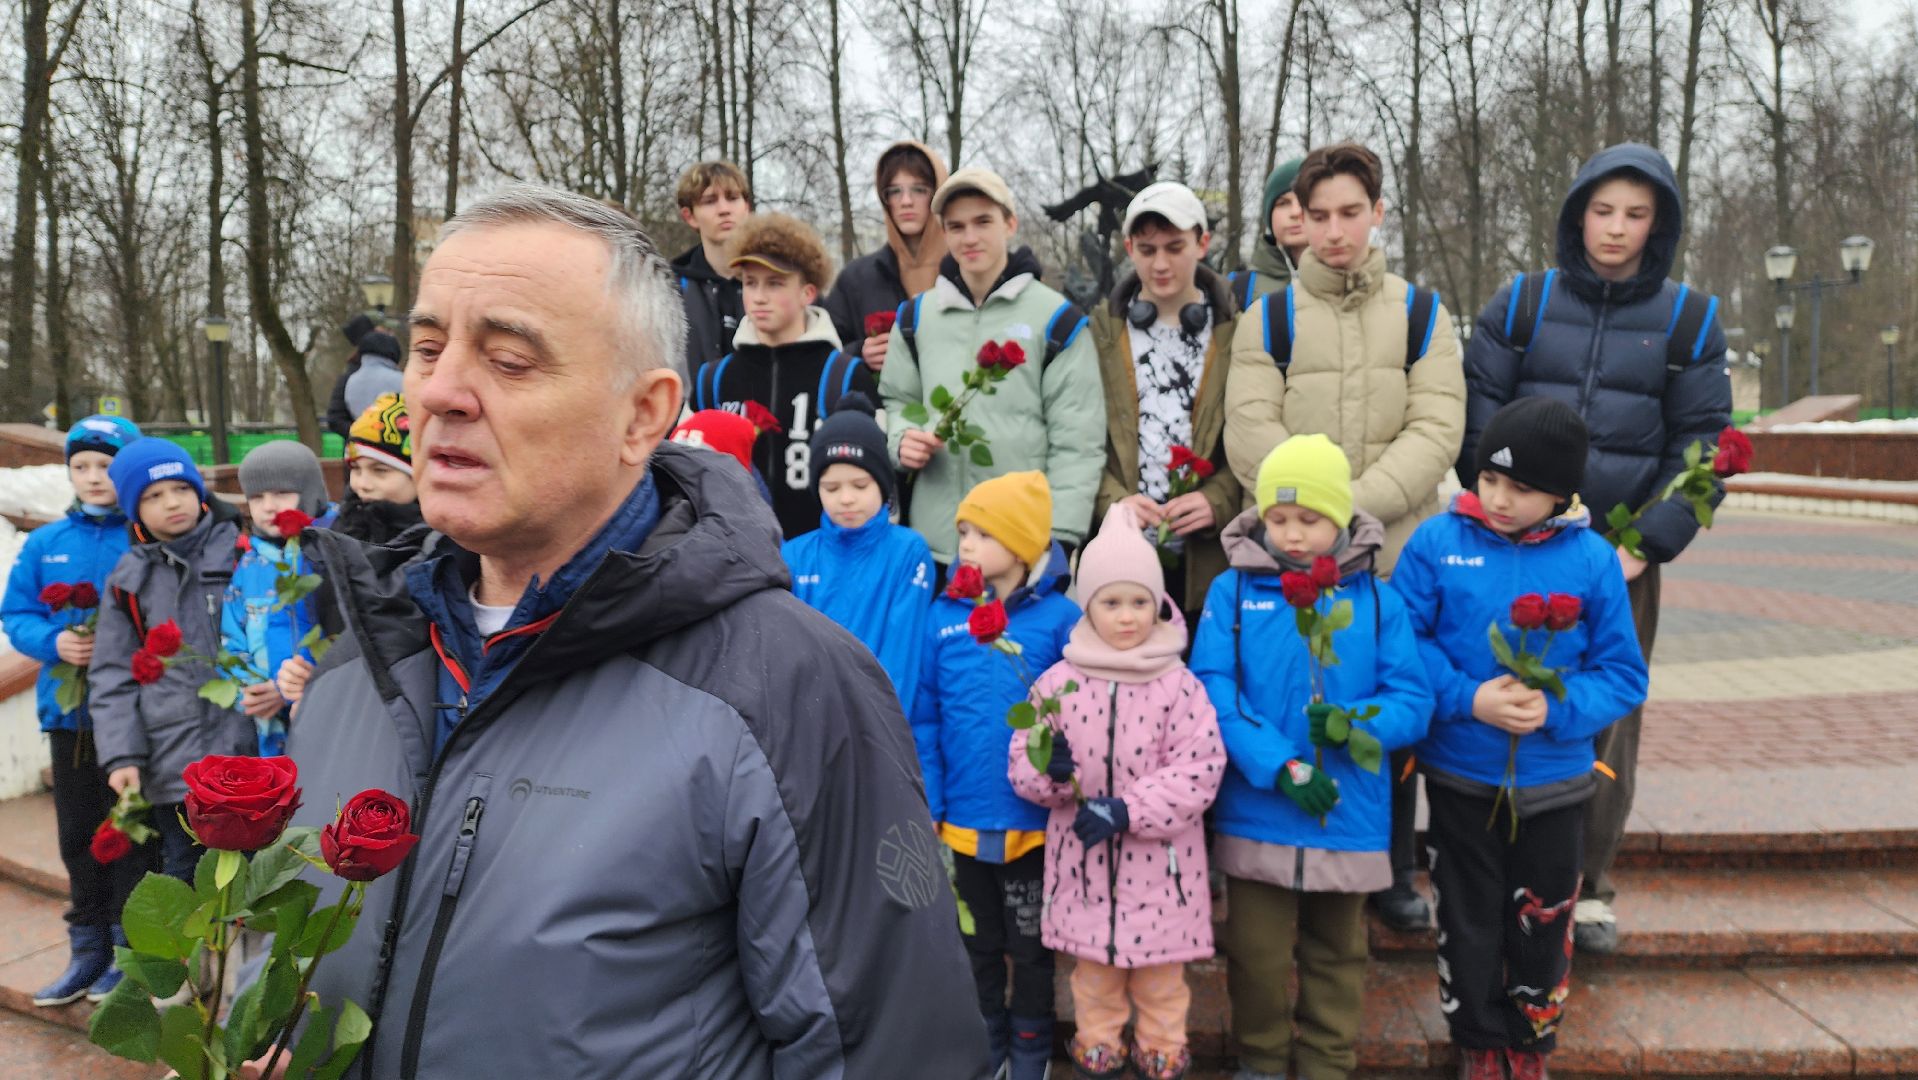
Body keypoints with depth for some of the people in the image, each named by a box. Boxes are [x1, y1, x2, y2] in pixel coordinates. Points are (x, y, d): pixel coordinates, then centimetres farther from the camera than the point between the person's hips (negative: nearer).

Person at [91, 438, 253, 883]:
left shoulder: (240, 553, 1)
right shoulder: (128, 581, 11)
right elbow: (113, 678, 9)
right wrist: (121, 754, 0)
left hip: (248, 751, -3)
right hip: (173, 766, 3)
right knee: (182, 882, 12)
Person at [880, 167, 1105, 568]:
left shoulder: (1056, 318, -2)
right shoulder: (916, 316, 10)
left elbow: (1077, 441, -5)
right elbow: (898, 401, 20)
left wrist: (1061, 535, -11)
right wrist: (902, 440, -3)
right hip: (934, 540, 4)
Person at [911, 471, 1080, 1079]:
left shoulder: (1059, 619, -10)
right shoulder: (943, 618, -3)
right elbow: (924, 721, -2)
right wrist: (928, 805, -6)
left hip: (1033, 820, -2)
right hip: (963, 820, 2)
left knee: (1031, 945, 15)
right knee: (976, 944, 19)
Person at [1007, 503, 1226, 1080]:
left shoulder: (1179, 685, -11)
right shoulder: (1058, 681, -5)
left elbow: (1200, 770, -16)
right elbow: (1021, 760, -1)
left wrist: (1125, 809, -23)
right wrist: (1048, 770, -25)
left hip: (1158, 857, -1)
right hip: (1082, 854, 2)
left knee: (1161, 966, 15)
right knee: (1092, 964, 17)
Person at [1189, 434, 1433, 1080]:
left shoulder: (1376, 601, 0)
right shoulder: (1233, 590, -3)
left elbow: (1413, 702, -3)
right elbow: (1213, 689, -12)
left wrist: (1353, 723, -23)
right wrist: (1280, 766, -21)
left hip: (1349, 813, 1)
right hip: (1255, 812, -1)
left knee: (1337, 954, 17)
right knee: (1258, 954, 10)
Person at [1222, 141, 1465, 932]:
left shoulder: (1421, 313, 8)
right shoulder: (1268, 319, 5)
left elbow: (1437, 430, -4)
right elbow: (1250, 434, -6)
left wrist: (1355, 504, -17)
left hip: (1397, 555, 1)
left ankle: (1395, 874, 28)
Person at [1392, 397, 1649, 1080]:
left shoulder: (1592, 560, -7)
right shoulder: (1437, 542, -9)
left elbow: (1624, 675, -3)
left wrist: (1556, 710, -19)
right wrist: (1467, 698, -21)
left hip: (1555, 782, 1)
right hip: (1460, 777, -1)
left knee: (1541, 924, 16)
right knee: (1468, 922, 13)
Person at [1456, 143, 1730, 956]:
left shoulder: (1689, 318, 6)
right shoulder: (1521, 304, 5)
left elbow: (1702, 444, 3)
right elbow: (1478, 419, 1)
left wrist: (1651, 544, -7)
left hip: (1623, 556, 1)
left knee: (1610, 719, 6)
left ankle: (1590, 884, 22)